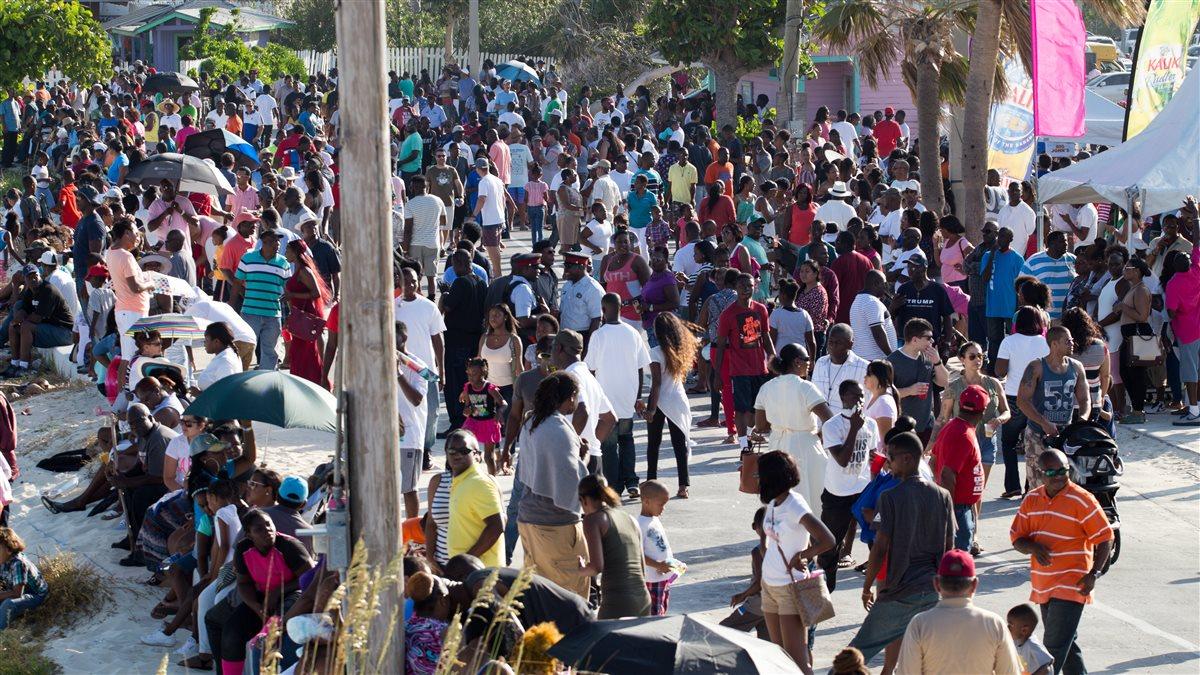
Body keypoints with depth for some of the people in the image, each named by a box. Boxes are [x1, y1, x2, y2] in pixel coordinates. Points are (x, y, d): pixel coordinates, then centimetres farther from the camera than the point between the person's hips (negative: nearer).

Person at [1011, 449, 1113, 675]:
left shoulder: (1081, 500, -10)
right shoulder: (1032, 500, 6)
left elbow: (1105, 538, -8)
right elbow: (1017, 538, 8)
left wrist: (1094, 574, -18)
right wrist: (1034, 547, -15)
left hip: (1071, 586, -7)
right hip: (1044, 586, 7)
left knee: (1055, 645, -12)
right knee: (1067, 642, 20)